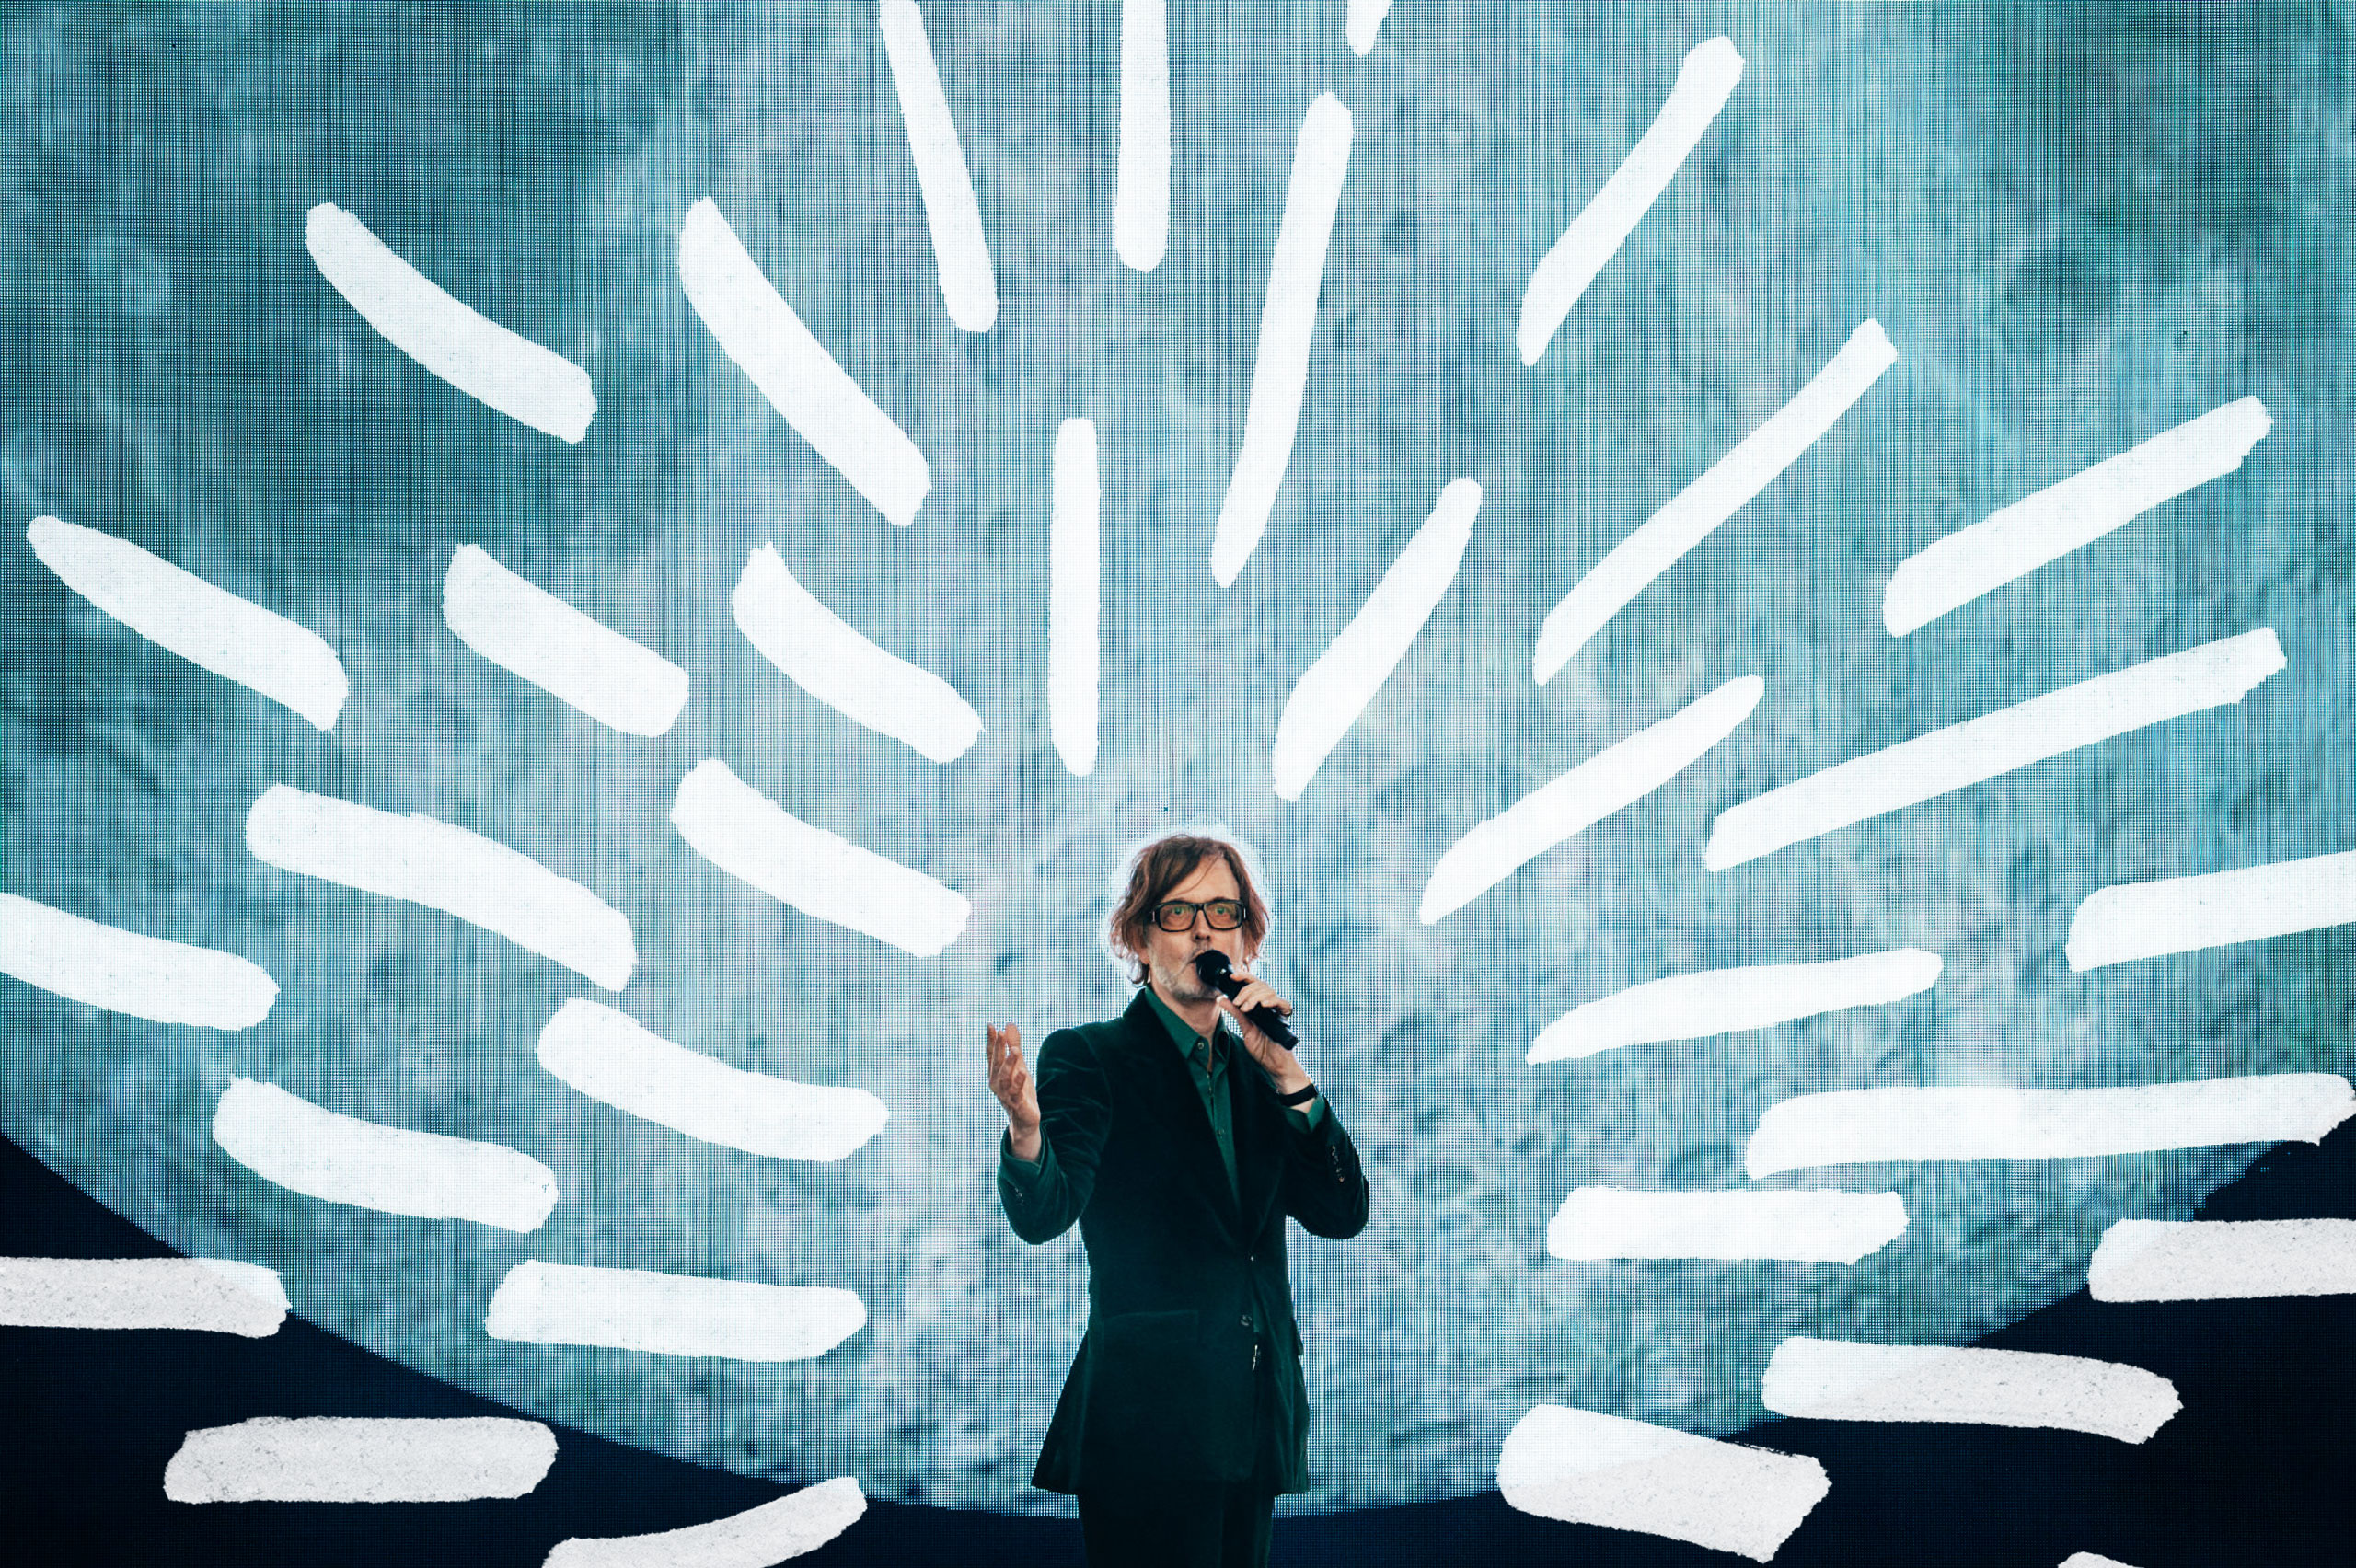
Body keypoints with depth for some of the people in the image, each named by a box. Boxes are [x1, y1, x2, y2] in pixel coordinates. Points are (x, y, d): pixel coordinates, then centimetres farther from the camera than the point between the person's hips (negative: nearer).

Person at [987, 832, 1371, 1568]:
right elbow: (1044, 1215, -15)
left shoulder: (1257, 1073, 16)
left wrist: (1286, 1073, -5)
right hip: (1149, 1418, -6)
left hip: (1256, 1419, 6)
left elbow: (1342, 1215, 5)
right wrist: (1025, 1132, -37)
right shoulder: (1087, 1057, 0)